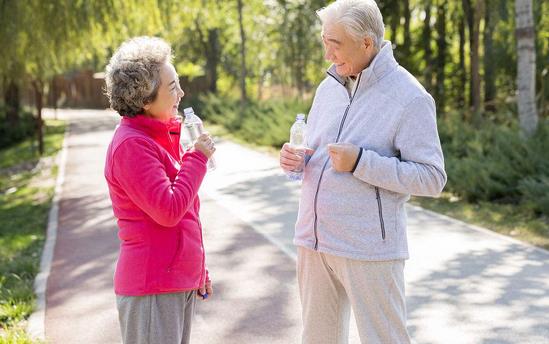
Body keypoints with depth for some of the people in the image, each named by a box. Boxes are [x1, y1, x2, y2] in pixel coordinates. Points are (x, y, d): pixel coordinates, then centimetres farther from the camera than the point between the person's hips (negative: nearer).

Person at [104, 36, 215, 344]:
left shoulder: (163, 135, 12)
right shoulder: (132, 145, -17)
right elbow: (168, 211, -23)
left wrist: (198, 269, 21)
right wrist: (197, 158, -13)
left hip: (180, 280, 9)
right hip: (152, 286, -9)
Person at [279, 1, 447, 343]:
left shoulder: (409, 97, -11)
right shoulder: (329, 87, 10)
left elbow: (432, 178, -15)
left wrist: (360, 162, -23)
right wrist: (295, 159, -2)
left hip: (369, 248, -7)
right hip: (314, 240, 7)